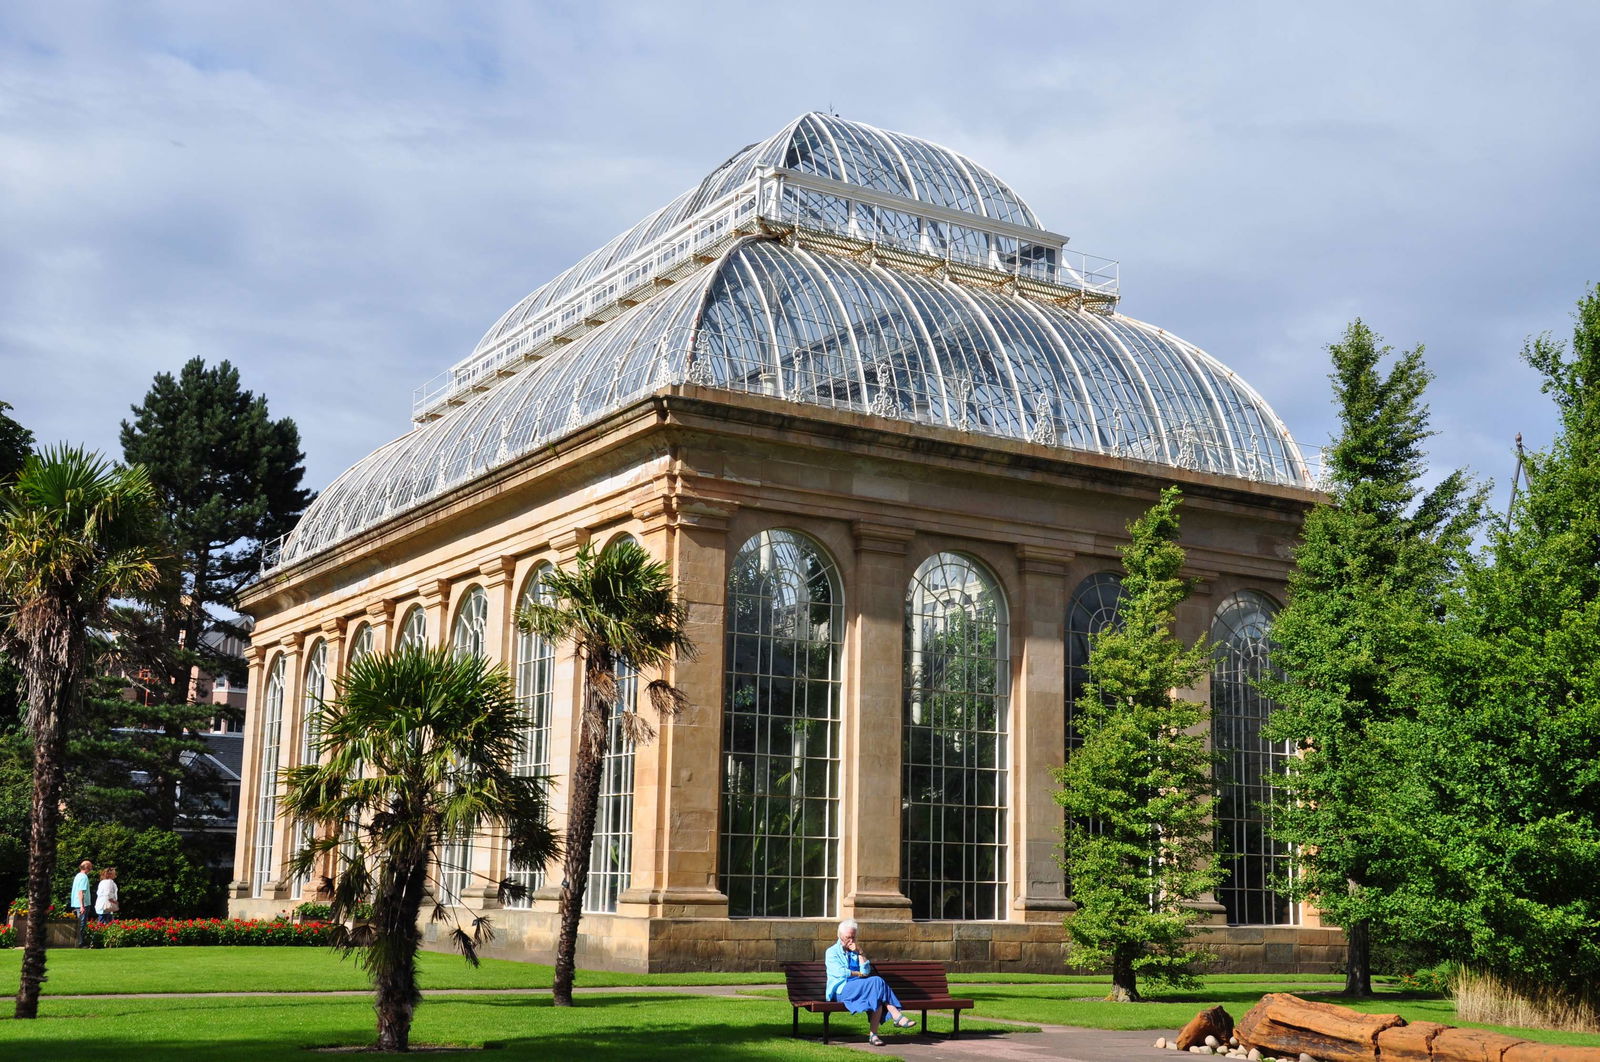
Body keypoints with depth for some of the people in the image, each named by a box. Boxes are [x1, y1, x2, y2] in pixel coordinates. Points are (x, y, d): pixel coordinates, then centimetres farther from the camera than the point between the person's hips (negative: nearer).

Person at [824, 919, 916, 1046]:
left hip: (859, 987, 5)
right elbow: (840, 972, -6)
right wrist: (859, 974, 1)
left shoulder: (855, 952, 24)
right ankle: (896, 1016, -29)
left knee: (877, 996, -30)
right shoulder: (832, 952, 10)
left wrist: (859, 952, 3)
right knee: (877, 981, -28)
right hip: (841, 990, -5)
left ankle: (873, 1034, -37)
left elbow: (866, 971, 9)